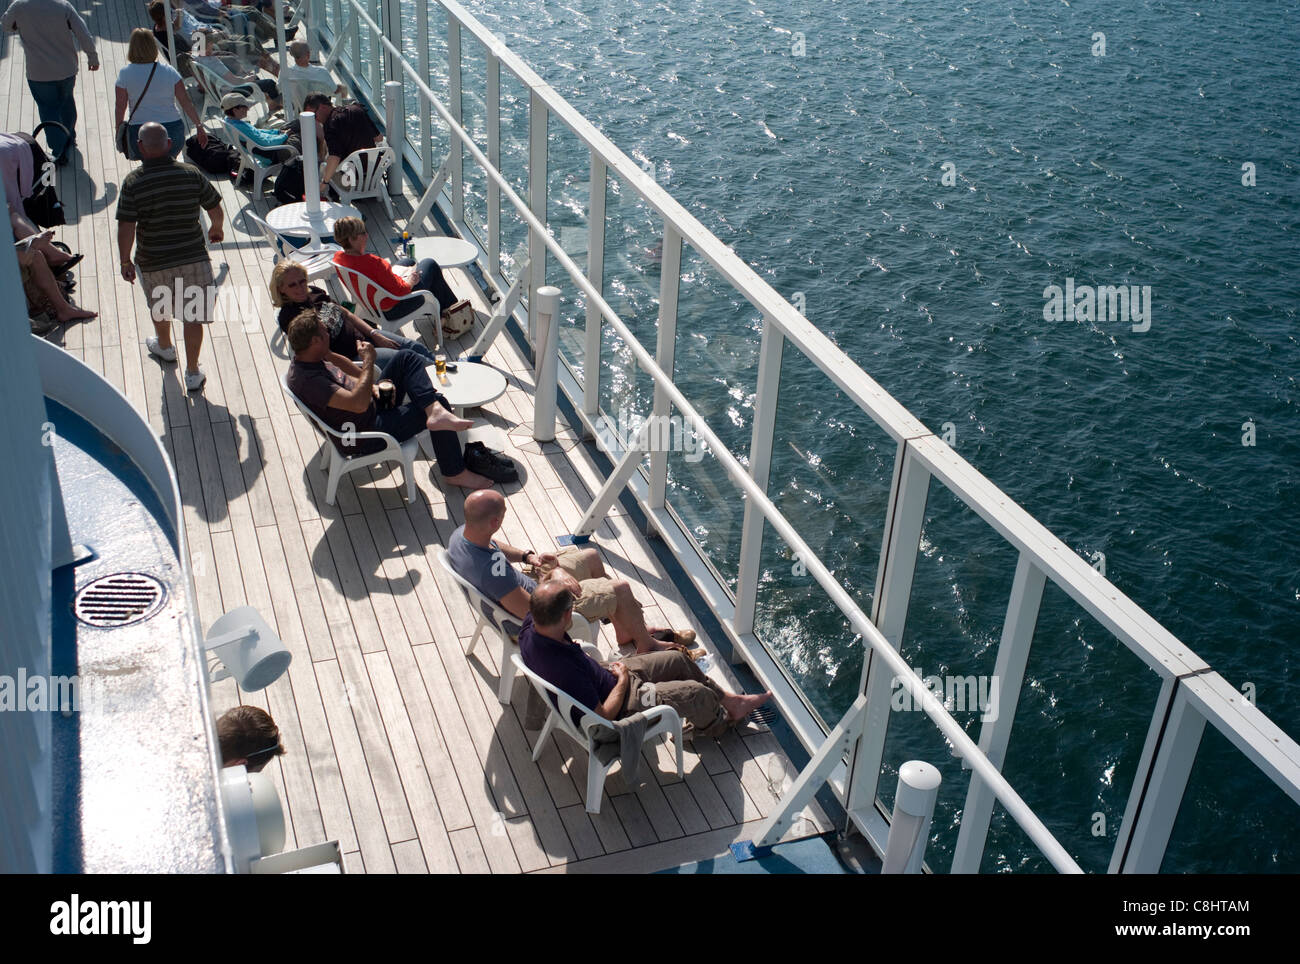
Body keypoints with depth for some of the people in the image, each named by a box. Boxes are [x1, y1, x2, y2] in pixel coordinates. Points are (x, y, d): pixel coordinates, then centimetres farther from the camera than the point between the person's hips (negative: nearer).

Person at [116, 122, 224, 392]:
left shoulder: (133, 182, -13)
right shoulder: (191, 173, -9)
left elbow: (126, 228, -15)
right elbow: (215, 210, 0)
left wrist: (125, 262, -2)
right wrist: (216, 229, 23)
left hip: (153, 262, 0)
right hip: (193, 256, 0)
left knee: (160, 307, 27)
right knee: (194, 314, 9)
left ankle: (164, 346, 52)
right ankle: (192, 372, 13)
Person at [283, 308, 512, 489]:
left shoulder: (308, 360, 1)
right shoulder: (307, 380, -31)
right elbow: (359, 404, -38)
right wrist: (368, 361, -27)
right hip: (363, 437, -11)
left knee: (406, 358, 1)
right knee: (440, 401, -9)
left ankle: (435, 411, -20)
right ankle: (455, 472, 4)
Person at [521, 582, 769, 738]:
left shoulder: (531, 626, -19)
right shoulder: (565, 669, -43)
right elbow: (603, 716, -31)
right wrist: (623, 680, -17)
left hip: (606, 673, 9)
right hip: (622, 704, -9)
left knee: (679, 659, 19)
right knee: (698, 693, -1)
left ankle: (730, 700, 41)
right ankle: (721, 722, 36)